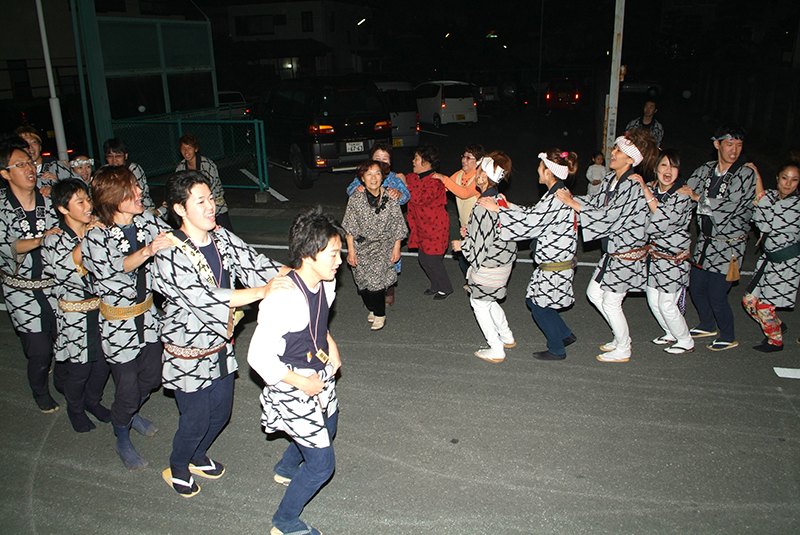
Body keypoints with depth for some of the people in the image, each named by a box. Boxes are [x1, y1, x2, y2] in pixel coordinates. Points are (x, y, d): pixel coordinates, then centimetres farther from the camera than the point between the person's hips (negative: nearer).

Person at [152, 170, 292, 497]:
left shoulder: (222, 238, -3)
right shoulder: (171, 254, -25)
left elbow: (253, 264, -9)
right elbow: (205, 298, -34)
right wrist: (263, 290, -40)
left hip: (221, 346, 6)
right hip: (189, 353, -6)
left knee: (221, 412, 20)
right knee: (196, 419, 10)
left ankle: (197, 456, 49)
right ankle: (177, 468, 41)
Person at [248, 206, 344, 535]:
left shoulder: (326, 282, -7)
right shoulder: (283, 299, -34)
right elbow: (258, 357, -27)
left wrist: (330, 344, 0)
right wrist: (301, 382, -20)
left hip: (321, 378, 9)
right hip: (293, 388, -8)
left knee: (326, 432, 31)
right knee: (322, 464, 1)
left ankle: (286, 470, 62)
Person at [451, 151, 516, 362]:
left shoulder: (482, 209, -27)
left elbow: (478, 247, -22)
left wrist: (461, 245, -4)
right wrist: (470, 232, 8)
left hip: (489, 266, -9)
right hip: (504, 260, 9)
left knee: (479, 303, 10)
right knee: (488, 300, 27)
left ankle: (496, 350, 19)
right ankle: (507, 337, 40)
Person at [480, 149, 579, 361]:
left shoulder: (557, 198, -24)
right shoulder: (560, 193, 8)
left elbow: (530, 222, -23)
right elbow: (535, 214, 13)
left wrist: (499, 209, -18)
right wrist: (507, 207, 9)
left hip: (555, 265, -10)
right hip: (553, 261, 10)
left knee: (540, 306, 5)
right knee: (534, 301, 20)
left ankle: (557, 350, 21)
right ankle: (565, 335, 33)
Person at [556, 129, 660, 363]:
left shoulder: (633, 187, -24)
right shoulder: (611, 179, 3)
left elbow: (608, 216, -27)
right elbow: (596, 203, 7)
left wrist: (572, 203, -25)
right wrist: (571, 199, -9)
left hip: (627, 254, -9)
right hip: (612, 251, 9)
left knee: (611, 302, 2)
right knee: (594, 293, 17)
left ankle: (623, 350, 25)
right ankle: (622, 337, 35)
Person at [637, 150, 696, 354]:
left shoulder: (682, 195, -18)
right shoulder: (653, 189, 2)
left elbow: (662, 221, -31)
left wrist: (646, 192, -31)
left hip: (673, 258, -7)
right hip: (654, 253, 7)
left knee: (667, 304, 0)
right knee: (653, 300, 14)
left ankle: (686, 341, 24)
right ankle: (672, 334, 38)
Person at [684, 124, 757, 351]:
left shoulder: (746, 174, -14)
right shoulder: (706, 169, 3)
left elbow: (733, 206, -24)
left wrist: (699, 198, -21)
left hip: (729, 245, -6)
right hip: (705, 240, 6)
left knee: (716, 295, -4)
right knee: (696, 287, 14)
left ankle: (728, 337, 21)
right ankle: (708, 326, 39)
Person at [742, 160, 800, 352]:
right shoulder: (771, 195, 1)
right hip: (769, 258, 7)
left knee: (764, 306, -1)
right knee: (749, 301, 11)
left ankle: (776, 341, 26)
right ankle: (777, 326, 37)